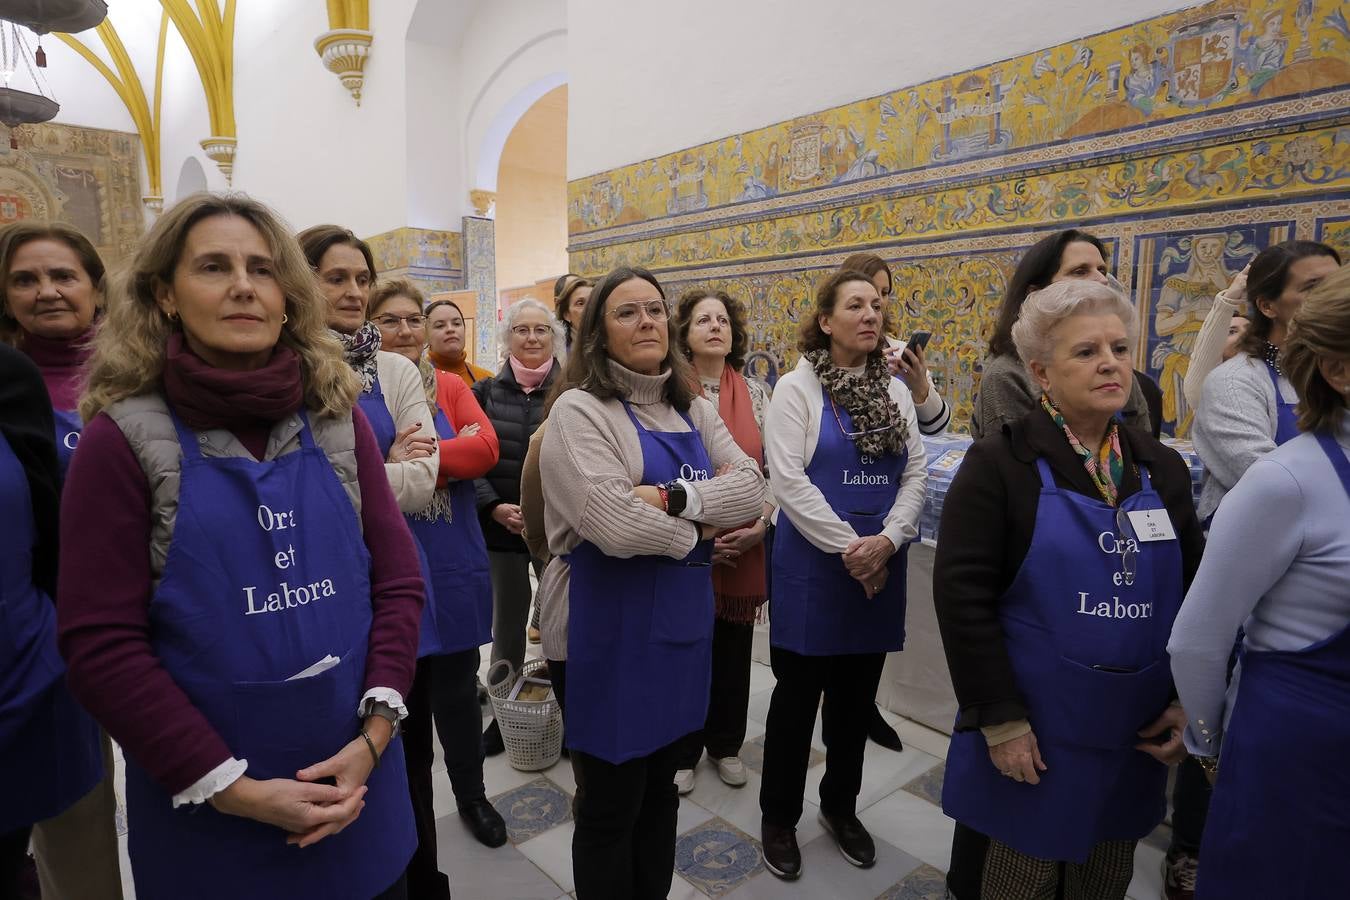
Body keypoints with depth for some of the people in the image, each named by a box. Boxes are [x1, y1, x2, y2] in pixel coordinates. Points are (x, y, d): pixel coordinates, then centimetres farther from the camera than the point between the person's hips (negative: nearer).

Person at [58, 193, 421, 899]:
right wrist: (233, 789, -13)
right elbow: (99, 641, -11)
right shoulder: (124, 436, -8)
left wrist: (374, 734, -10)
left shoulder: (340, 421, -1)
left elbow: (398, 581, -1)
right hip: (205, 810, -2)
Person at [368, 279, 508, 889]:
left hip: (454, 568, 2)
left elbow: (486, 448, -10)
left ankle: (472, 795, 41)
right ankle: (418, 861, 36)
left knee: (456, 695, 14)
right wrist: (451, 450, -22)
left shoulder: (451, 387, 4)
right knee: (403, 706, 14)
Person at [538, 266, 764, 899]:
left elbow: (752, 488, -4)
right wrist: (700, 528, -10)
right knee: (609, 805, 13)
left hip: (683, 620, 6)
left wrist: (671, 498, -20)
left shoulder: (693, 411, 7)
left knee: (659, 791, 24)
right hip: (611, 629, -6)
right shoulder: (580, 411, -13)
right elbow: (617, 526, -26)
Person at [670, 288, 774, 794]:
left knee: (733, 648, 16)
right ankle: (682, 750, 32)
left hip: (745, 546, 3)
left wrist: (763, 522, -8)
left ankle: (726, 744, 38)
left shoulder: (757, 393, 3)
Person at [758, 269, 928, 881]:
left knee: (857, 694, 17)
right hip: (812, 564, -5)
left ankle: (840, 805, 39)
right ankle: (779, 817, 29)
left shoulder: (896, 391, 8)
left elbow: (916, 472, 4)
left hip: (879, 562, 5)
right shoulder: (796, 389, -7)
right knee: (798, 693, 8)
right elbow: (788, 478, -15)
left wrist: (887, 540, -11)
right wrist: (847, 546, -17)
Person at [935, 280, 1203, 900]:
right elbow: (962, 594, -16)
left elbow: (1194, 594, 11)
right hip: (1030, 738, -5)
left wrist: (1187, 702, 3)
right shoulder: (1001, 463, -12)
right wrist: (1000, 720, -17)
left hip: (1134, 742, 5)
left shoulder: (1162, 469, 5)